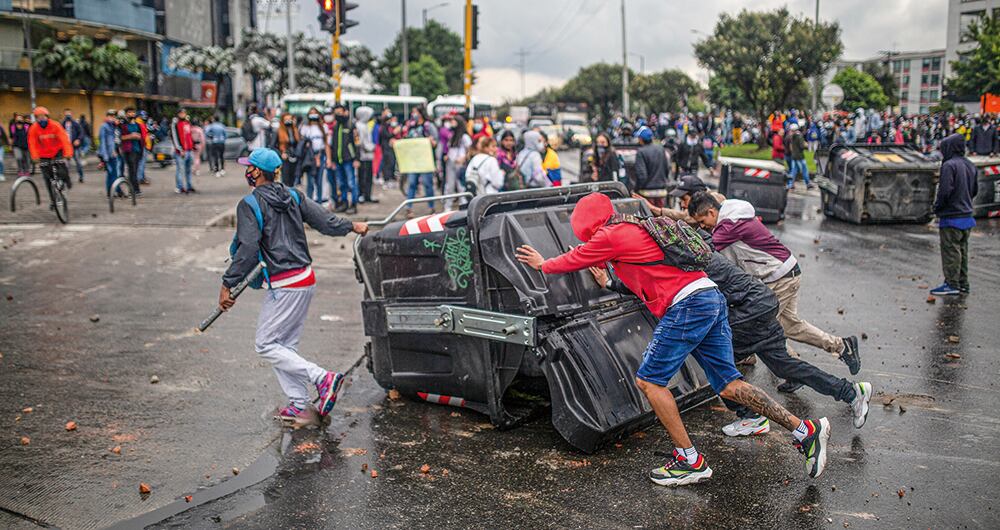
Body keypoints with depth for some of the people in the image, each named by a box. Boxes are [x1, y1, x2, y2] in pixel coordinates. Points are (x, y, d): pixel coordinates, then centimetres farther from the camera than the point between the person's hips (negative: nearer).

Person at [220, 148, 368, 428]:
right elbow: (325, 221, 11)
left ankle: (322, 378, -10)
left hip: (285, 285, -8)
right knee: (285, 345, 15)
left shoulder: (250, 204, -10)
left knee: (265, 344, 0)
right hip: (306, 279, 8)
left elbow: (247, 250, -17)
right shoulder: (292, 196, 10)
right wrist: (351, 226, 28)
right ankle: (300, 408, 14)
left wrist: (227, 284, -13)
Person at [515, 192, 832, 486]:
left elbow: (573, 261, 13)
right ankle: (806, 430, 7)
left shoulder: (609, 237, -3)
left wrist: (542, 264, 29)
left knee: (648, 380, -2)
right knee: (728, 385, 9)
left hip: (687, 305, -9)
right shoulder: (636, 228, 23)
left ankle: (690, 462, 0)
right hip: (712, 297, 9)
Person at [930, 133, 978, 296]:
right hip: (967, 216, 8)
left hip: (951, 217, -8)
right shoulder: (970, 166, 11)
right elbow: (975, 190, 17)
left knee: (950, 251, -2)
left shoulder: (949, 165, -15)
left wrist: (937, 208, -8)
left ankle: (952, 284, 1)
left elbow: (945, 190, -22)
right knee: (962, 250, 14)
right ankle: (963, 284, 19)